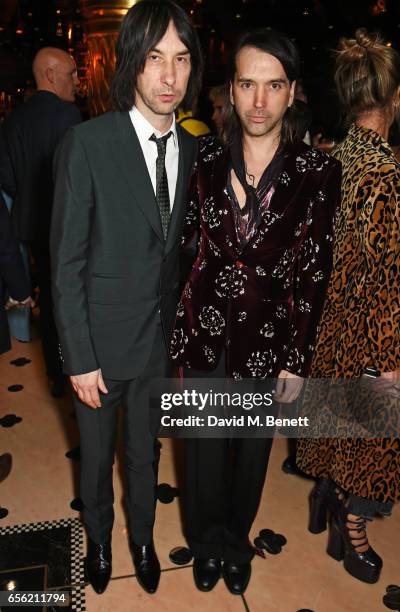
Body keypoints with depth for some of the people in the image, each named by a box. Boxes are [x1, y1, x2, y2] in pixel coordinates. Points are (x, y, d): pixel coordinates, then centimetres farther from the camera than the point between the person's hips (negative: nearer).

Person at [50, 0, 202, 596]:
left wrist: (178, 327, 6)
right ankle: (99, 540, 50)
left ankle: (143, 539, 50)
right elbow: (66, 263, -14)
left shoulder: (190, 149, -2)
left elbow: (177, 249, 5)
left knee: (145, 452, 22)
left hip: (160, 337, 4)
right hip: (102, 340, -3)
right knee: (97, 455, 20)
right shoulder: (86, 143, -17)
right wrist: (79, 359, -13)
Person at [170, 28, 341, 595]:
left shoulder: (317, 172, -10)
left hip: (269, 335, 0)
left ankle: (237, 540, 50)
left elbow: (314, 273, -6)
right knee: (204, 446, 17)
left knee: (253, 448, 20)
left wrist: (298, 360, -4)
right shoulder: (207, 158, -5)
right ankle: (206, 541, 48)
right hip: (207, 328, 1)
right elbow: (184, 234, 4)